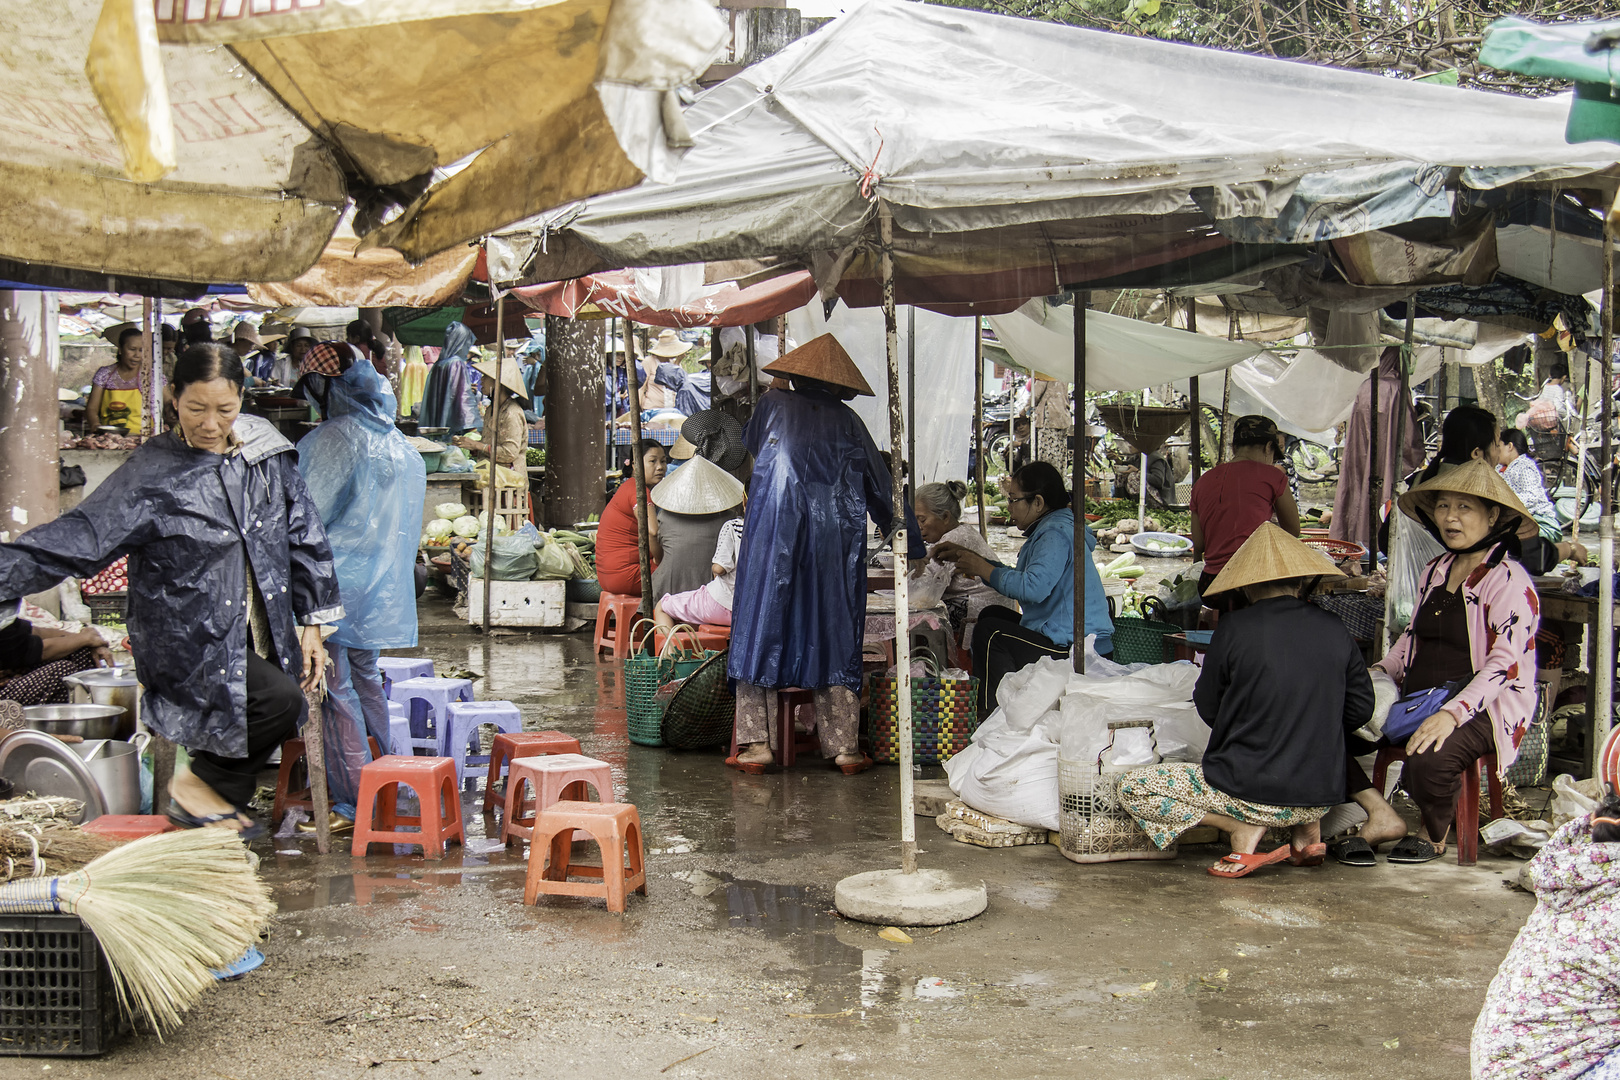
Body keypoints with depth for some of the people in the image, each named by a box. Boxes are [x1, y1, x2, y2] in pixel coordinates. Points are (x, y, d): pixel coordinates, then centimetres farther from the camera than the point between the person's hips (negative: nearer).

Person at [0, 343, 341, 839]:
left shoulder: (265, 452, 3)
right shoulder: (151, 473, -10)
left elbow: (302, 536, 11)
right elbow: (77, 538, -16)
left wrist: (312, 621, 10)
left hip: (258, 634, 6)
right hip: (191, 640, -6)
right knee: (280, 701, -24)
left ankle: (217, 798, 36)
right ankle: (201, 783, 0)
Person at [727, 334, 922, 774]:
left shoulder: (773, 405, 8)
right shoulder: (848, 421, 10)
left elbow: (748, 444, 30)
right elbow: (881, 488, 12)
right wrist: (911, 545, 20)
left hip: (774, 534, -1)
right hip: (836, 542, 1)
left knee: (761, 627, 4)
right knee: (835, 635, 7)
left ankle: (756, 743, 0)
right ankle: (844, 747, 7)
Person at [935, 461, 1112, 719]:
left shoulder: (1056, 534, -17)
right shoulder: (1054, 528, 16)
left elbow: (1032, 588, -31)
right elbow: (1020, 578, 21)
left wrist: (983, 569, -17)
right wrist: (971, 559, 17)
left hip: (1076, 654, -11)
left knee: (991, 632, -8)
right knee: (992, 615, 18)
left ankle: (990, 712, 7)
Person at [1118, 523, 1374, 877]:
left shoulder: (1234, 629, -12)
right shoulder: (1335, 631, -1)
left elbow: (1208, 709, -1)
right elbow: (1360, 709, 8)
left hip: (1253, 792, -5)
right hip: (1321, 797, 5)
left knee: (1131, 788, 8)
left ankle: (1243, 829, -4)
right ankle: (1308, 829, 15)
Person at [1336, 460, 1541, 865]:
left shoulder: (1510, 581, -9)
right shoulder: (1436, 571, 15)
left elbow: (1503, 664, -18)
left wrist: (1452, 713, -31)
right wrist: (1377, 674, 6)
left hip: (1483, 709, -7)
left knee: (1428, 759, -37)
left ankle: (1435, 835, -3)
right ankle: (1382, 818, -5)